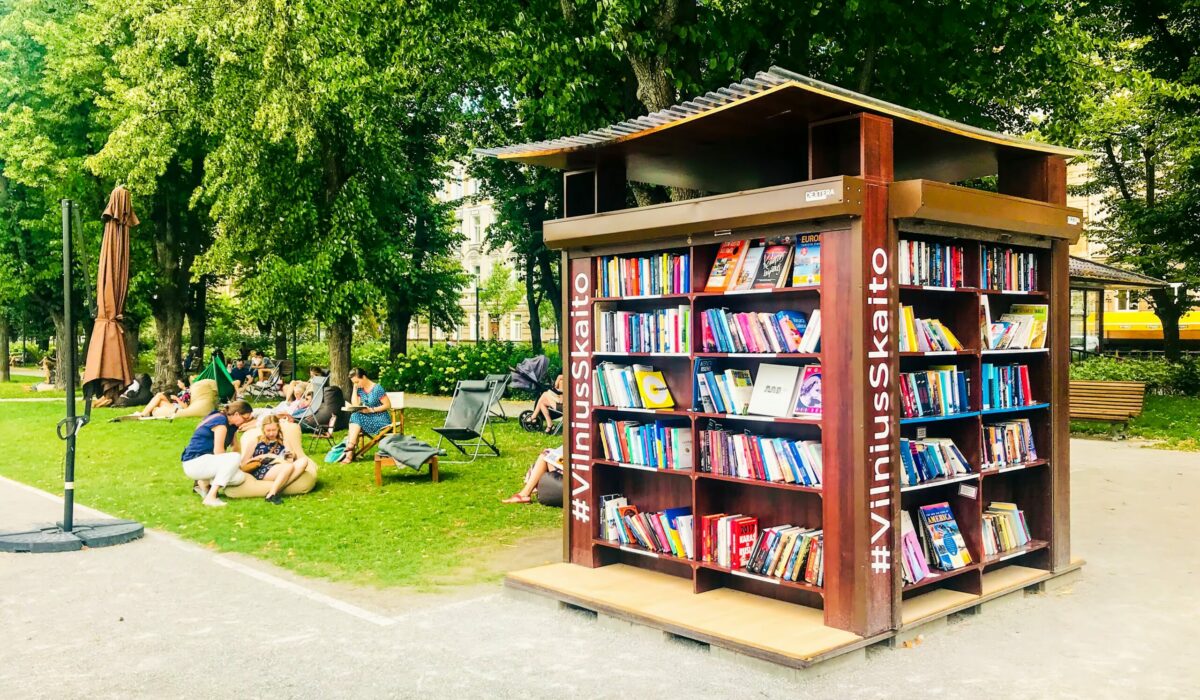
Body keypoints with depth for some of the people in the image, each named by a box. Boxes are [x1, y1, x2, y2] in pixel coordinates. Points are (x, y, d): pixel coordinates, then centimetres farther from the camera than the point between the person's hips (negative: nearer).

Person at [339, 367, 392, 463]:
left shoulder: (377, 388, -13)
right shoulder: (360, 389, 7)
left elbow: (388, 405, -13)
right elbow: (355, 405, -1)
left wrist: (371, 410, -21)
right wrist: (355, 388, -4)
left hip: (381, 420, -6)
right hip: (369, 419, 6)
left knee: (356, 417, -25)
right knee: (354, 416, -23)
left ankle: (350, 445, -24)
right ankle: (350, 452, -29)